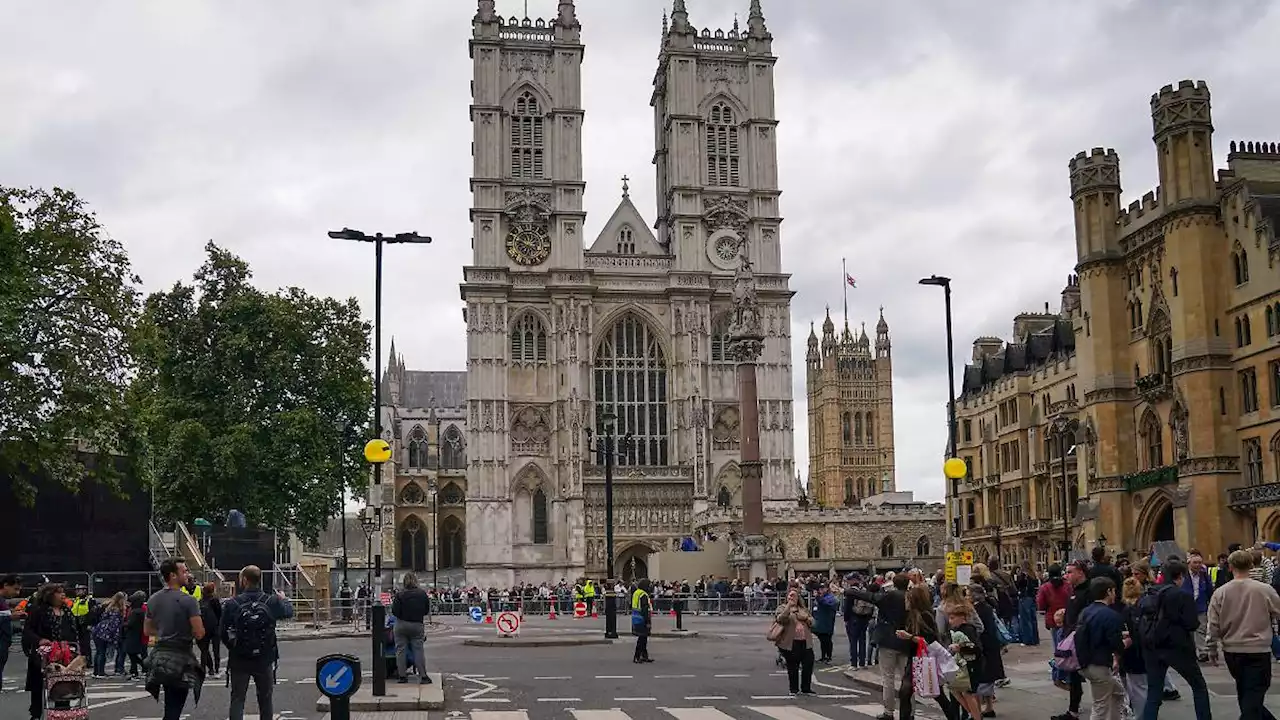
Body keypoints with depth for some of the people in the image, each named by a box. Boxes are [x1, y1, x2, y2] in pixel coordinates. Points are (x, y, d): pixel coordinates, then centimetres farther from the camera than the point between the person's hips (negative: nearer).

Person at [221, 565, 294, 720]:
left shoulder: (232, 604, -13)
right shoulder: (272, 602, -8)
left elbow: (223, 632, -9)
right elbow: (289, 612, 12)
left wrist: (233, 647, 11)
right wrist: (284, 599, 34)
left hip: (239, 660, -2)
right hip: (264, 660, 2)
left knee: (237, 699, 6)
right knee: (265, 699, 15)